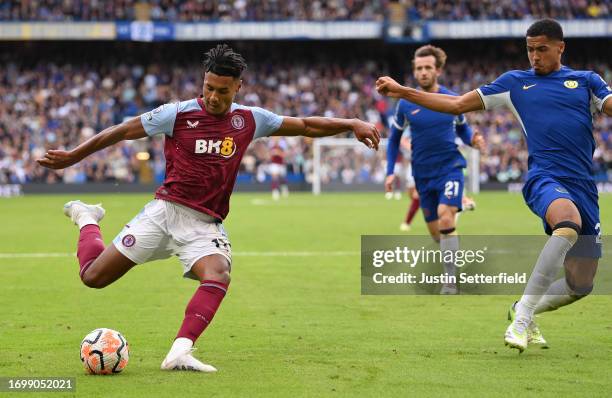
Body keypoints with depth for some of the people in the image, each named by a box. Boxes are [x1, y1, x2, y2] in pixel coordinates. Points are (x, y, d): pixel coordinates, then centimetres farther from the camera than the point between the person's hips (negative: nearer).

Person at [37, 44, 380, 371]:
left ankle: (180, 352, -36)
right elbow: (122, 131, 2)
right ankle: (87, 219, 31)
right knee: (93, 276, -2)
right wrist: (73, 157, 5)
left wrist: (352, 125, 2)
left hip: (205, 225, 2)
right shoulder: (178, 114, -5)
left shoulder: (249, 120, 3)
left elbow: (304, 126, 10)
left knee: (219, 276, -31)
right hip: (165, 211, -1)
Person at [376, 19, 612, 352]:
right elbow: (458, 104, 17)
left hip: (584, 187, 3)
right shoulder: (515, 82, 15)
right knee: (569, 221, -39)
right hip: (545, 178, -3)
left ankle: (524, 312, 31)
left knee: (581, 284, 1)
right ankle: (521, 318, -38)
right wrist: (402, 92, 15)